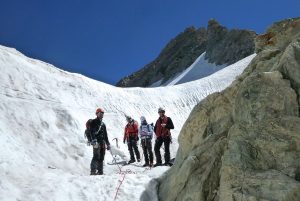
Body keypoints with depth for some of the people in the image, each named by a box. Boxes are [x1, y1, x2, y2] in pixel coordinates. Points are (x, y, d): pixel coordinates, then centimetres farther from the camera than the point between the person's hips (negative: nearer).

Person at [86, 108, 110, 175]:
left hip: (102, 142, 8)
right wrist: (93, 140, -24)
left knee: (101, 157, 6)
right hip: (96, 142, -8)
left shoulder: (103, 124, 22)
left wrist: (108, 143, 22)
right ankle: (93, 171, -13)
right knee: (96, 156, -15)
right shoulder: (93, 122, -2)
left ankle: (100, 171, 10)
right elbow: (89, 132, -13)